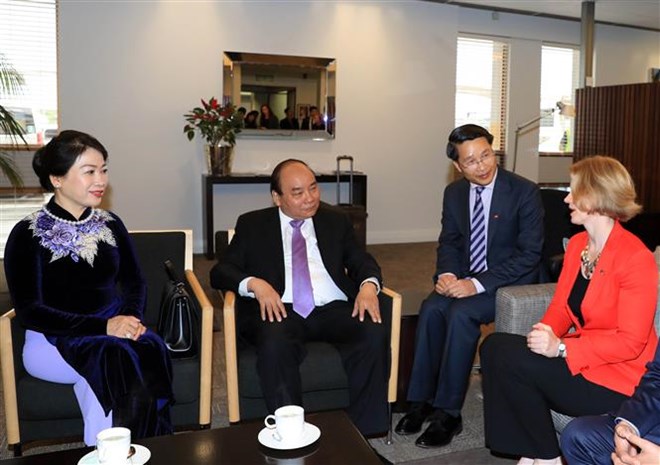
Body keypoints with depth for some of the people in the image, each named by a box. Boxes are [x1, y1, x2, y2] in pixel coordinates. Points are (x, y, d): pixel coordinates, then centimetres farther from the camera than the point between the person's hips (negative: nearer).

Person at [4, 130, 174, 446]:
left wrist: (131, 317, -11)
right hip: (53, 339, -3)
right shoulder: (27, 235, -5)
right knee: (115, 357, -35)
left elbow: (134, 283, 13)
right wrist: (102, 326, -22)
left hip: (114, 328, 3)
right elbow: (28, 311, -10)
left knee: (149, 350, -31)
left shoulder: (110, 224, 8)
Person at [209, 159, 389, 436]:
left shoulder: (336, 221, 21)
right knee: (275, 343, -36)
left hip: (333, 309, 2)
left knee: (375, 335, -27)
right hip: (280, 310, -2)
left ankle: (362, 434, -16)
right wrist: (254, 284, -15)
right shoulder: (252, 225, 14)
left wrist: (368, 285, -9)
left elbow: (361, 261, 16)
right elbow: (220, 271, 7)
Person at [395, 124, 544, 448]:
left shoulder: (524, 192, -13)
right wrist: (446, 274, -12)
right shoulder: (454, 193, 4)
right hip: (466, 278, 5)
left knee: (461, 313, -30)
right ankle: (421, 400, -12)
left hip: (510, 281, -5)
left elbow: (529, 254, -16)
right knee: (432, 307, -24)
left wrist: (478, 284, -25)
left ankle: (447, 413, -19)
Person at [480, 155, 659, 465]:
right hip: (577, 357, 8)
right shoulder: (577, 243, 8)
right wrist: (546, 331, -13)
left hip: (616, 379, -8)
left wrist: (561, 347, -26)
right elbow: (561, 306, 9)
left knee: (509, 358, -22)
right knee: (493, 345, -13)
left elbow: (630, 341, -19)